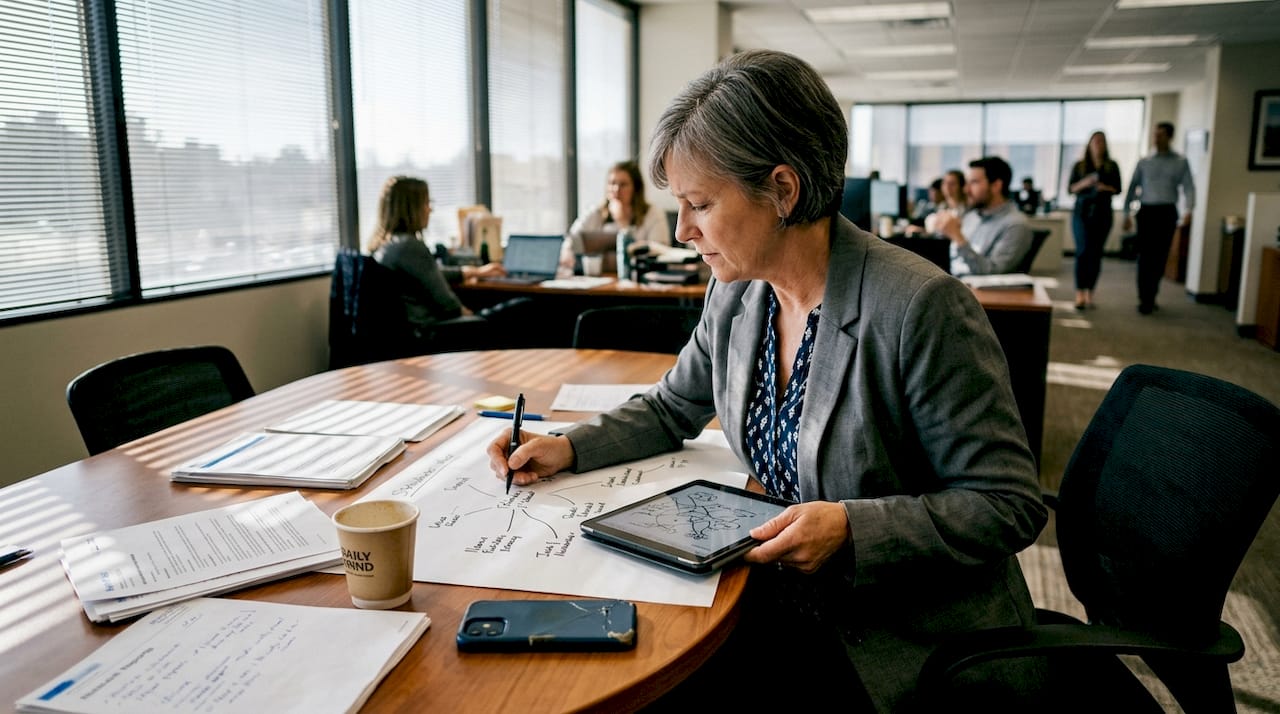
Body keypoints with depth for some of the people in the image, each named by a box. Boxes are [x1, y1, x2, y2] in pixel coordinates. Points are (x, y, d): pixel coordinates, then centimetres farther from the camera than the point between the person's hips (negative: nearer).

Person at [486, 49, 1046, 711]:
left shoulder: (921, 307, -22)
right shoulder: (735, 294, -1)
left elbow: (1010, 504, -16)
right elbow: (672, 408, 15)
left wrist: (853, 527, -27)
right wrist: (567, 447, 0)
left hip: (905, 640, -5)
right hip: (785, 596, 6)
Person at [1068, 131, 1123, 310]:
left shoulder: (1112, 166, 9)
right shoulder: (1079, 166, 8)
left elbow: (1118, 189, 7)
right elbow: (1070, 188, 4)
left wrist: (1106, 188, -13)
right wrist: (1085, 183, -14)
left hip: (1103, 213, 1)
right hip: (1082, 212, -1)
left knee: (1096, 254, -1)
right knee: (1083, 251, -10)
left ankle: (1089, 293, 5)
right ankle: (1079, 294, -11)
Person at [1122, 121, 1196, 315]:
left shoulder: (1180, 162, 7)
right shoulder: (1144, 162, 9)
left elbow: (1188, 187, 0)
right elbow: (1133, 187, 11)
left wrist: (1189, 210, -16)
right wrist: (1127, 214, 5)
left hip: (1167, 212, 0)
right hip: (1146, 211, 0)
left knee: (1160, 256, 4)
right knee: (1145, 255, -7)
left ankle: (1150, 297, 15)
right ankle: (1145, 299, -7)